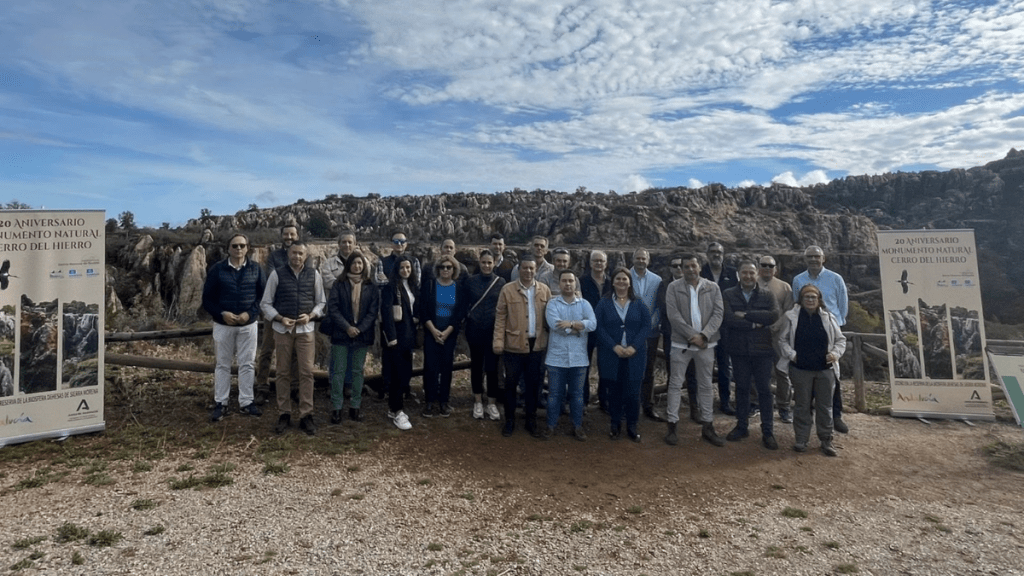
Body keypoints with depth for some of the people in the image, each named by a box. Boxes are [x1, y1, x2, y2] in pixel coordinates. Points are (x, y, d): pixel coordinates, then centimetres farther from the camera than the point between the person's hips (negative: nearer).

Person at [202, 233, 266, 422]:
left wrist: (250, 313, -14)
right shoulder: (217, 269, -3)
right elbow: (207, 299, -1)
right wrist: (222, 314, -16)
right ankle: (220, 403, 20)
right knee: (223, 364, 10)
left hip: (248, 325, 0)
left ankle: (246, 402, 18)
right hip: (223, 325, 0)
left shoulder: (255, 269, -1)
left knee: (247, 364, 7)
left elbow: (263, 295, 0)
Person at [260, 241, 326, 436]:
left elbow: (321, 302, 7)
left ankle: (306, 416, 8)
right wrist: (281, 318, -13)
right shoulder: (277, 274, -1)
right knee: (283, 372, 7)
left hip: (305, 329, 0)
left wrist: (310, 315, -11)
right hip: (282, 329, 0)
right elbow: (265, 303, 1)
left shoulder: (314, 274, 2)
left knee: (306, 372, 0)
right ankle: (284, 414, 18)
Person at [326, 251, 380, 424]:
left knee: (358, 371, 8)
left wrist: (359, 329, -11)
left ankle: (355, 407, 16)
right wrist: (347, 327, -14)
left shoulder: (371, 287, 5)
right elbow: (332, 308, -5)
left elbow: (373, 311, 0)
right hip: (341, 334, -1)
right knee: (339, 371, 1)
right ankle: (336, 408, 9)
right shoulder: (339, 285, 2)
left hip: (362, 335, 1)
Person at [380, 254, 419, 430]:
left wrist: (417, 321, 2)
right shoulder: (390, 287, -9)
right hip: (396, 335, -7)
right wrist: (391, 336, -22)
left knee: (406, 373, 10)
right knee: (399, 374, -5)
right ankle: (397, 411, 6)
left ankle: (394, 407, 24)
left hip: (408, 335, 7)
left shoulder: (413, 286, 12)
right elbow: (386, 312, -16)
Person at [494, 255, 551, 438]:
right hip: (513, 345, -2)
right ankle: (509, 421, 25)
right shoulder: (507, 289, -4)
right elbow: (500, 318, -4)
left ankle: (531, 421, 27)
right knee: (510, 384, 10)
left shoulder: (544, 290, 3)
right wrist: (498, 342, -9)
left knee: (533, 384, 12)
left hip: (537, 346, 2)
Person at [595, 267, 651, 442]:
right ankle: (615, 425, 20)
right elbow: (599, 327, -5)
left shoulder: (639, 304, 6)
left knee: (633, 392, 1)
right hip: (611, 355, 0)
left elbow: (646, 326, -1)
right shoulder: (604, 303, 3)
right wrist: (614, 346, -16)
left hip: (635, 355, 1)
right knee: (614, 391, 7)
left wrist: (634, 347, -14)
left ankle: (632, 426, 16)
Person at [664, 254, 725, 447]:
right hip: (681, 343, -2)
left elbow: (718, 313, -4)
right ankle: (672, 426, 12)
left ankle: (708, 427, 22)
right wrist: (692, 336, -16)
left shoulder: (712, 288, 3)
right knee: (676, 384, 3)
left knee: (706, 385, 11)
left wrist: (703, 335, -15)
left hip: (706, 343, 2)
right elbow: (673, 315, -11)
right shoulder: (673, 288, -3)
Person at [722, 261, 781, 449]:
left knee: (765, 390, 4)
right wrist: (753, 324, -15)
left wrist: (745, 315, -17)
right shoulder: (728, 295, 0)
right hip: (739, 350, 0)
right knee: (742, 388, 12)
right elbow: (727, 318, -15)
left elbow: (774, 315, -16)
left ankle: (767, 432, 15)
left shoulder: (767, 296, 2)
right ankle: (741, 427, 25)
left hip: (762, 349, 0)